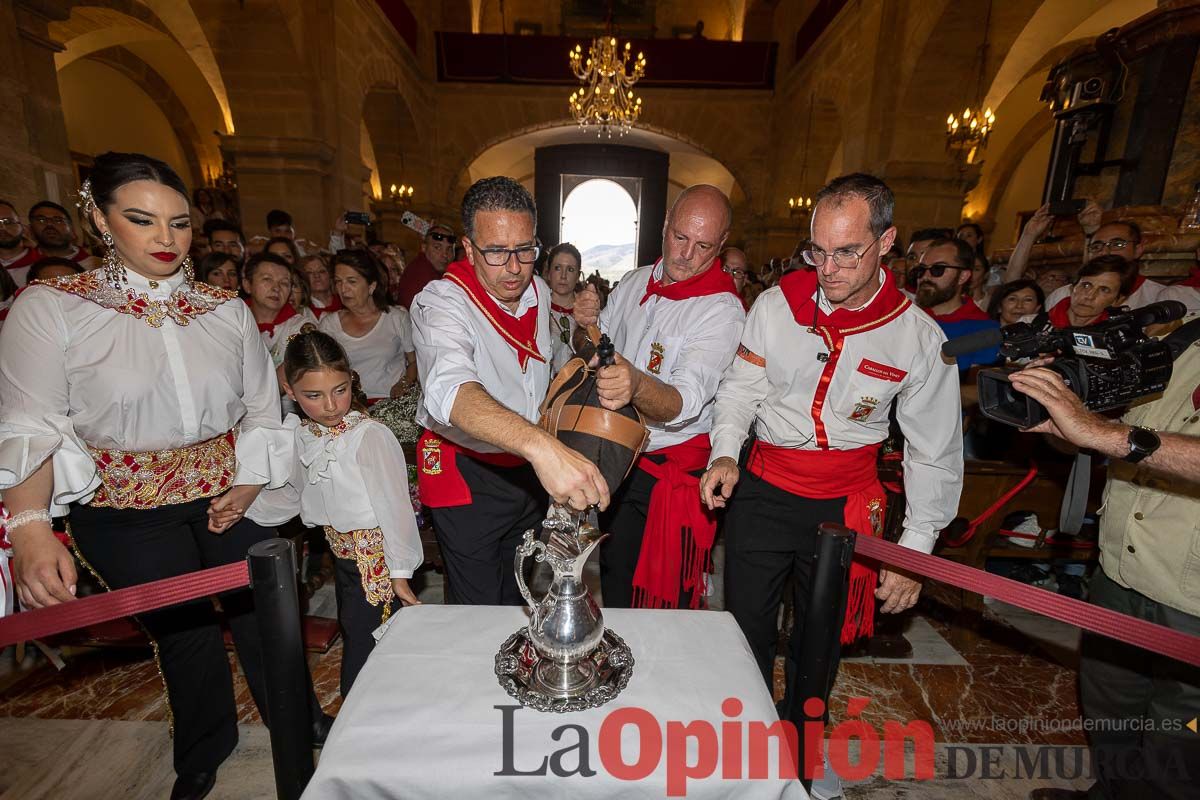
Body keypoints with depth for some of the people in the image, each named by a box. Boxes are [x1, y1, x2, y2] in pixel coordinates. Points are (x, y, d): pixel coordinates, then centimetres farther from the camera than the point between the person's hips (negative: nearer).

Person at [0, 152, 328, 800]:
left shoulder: (227, 309, 1)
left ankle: (299, 724, 40)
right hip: (128, 513, -2)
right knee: (183, 632, 11)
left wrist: (247, 486, -7)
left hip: (231, 496, 2)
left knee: (266, 617, 11)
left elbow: (262, 411, 4)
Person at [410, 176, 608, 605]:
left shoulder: (539, 291, 0)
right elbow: (448, 388, -47)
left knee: (521, 598, 23)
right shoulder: (442, 302, -24)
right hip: (467, 475, -6)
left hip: (531, 471, 7)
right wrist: (541, 445, -61)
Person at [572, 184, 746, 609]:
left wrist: (636, 383, -51)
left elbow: (685, 403, -30)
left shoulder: (722, 310, -18)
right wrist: (587, 326, -9)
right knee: (613, 579, 23)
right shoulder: (634, 282, 3)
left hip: (671, 472, -6)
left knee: (664, 600, 7)